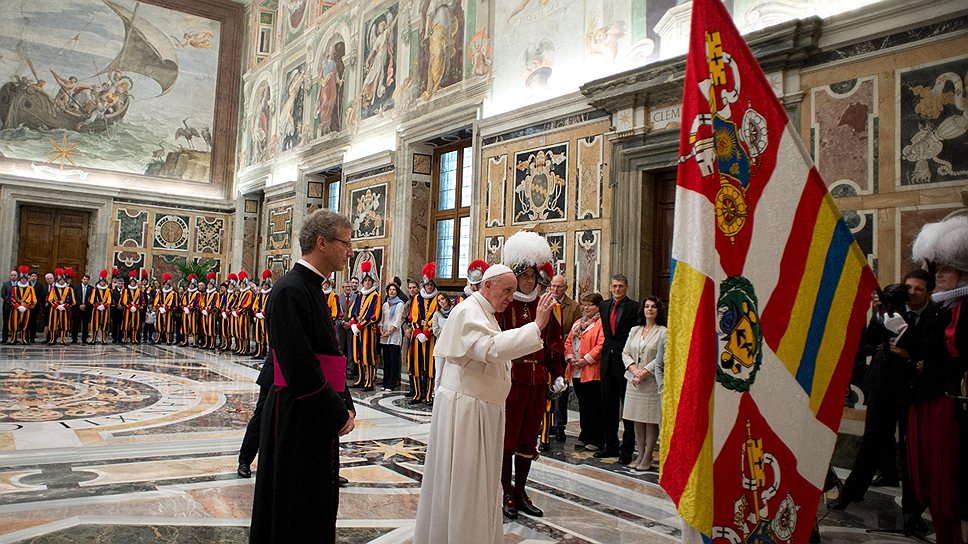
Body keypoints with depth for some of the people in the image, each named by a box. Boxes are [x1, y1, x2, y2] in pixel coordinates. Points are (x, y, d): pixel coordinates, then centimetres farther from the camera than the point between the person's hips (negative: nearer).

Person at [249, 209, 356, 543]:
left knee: (318, 508, 19)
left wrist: (344, 407, 5)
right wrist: (338, 415, -15)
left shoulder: (311, 288, 12)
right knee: (294, 515, 5)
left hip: (320, 419, 9)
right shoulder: (291, 290, -19)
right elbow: (299, 368, -24)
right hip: (296, 419, -9)